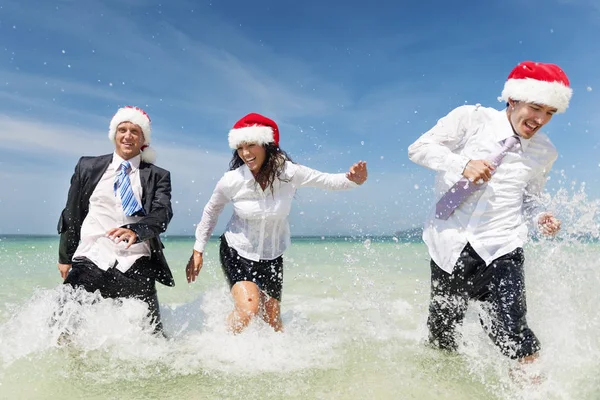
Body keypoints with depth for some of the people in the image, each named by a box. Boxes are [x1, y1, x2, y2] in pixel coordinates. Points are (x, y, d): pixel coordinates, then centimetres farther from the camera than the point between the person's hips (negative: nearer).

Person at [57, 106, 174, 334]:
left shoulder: (157, 176, 7)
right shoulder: (87, 167, 12)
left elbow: (162, 214, -9)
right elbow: (71, 215, 16)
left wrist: (135, 230, -28)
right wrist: (65, 257, 16)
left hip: (136, 266, -1)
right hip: (90, 262, 1)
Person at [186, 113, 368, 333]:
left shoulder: (288, 172, -19)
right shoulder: (231, 181, -19)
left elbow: (327, 180, -12)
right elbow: (210, 212, -1)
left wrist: (353, 180, -33)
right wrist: (198, 250, 4)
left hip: (272, 256, 2)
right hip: (237, 251, -2)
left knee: (273, 320, 9)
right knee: (248, 308, -22)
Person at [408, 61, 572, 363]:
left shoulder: (545, 152, 7)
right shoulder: (471, 118, -6)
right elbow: (418, 148, -8)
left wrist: (539, 216, -4)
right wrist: (463, 164, -23)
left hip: (500, 249, 2)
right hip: (450, 244, -1)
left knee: (510, 334, -15)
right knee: (442, 333, 13)